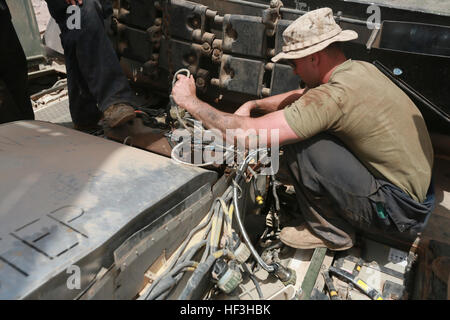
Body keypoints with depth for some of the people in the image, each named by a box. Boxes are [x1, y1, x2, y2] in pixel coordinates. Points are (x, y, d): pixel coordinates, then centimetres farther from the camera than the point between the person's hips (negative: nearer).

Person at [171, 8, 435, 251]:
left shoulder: (335, 95, -27)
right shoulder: (360, 69, 2)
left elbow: (249, 134, -28)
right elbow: (301, 97, 16)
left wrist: (190, 101, -14)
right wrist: (252, 105, 2)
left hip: (400, 215, -9)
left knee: (297, 142, -19)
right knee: (303, 125, 11)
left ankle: (331, 231, 0)